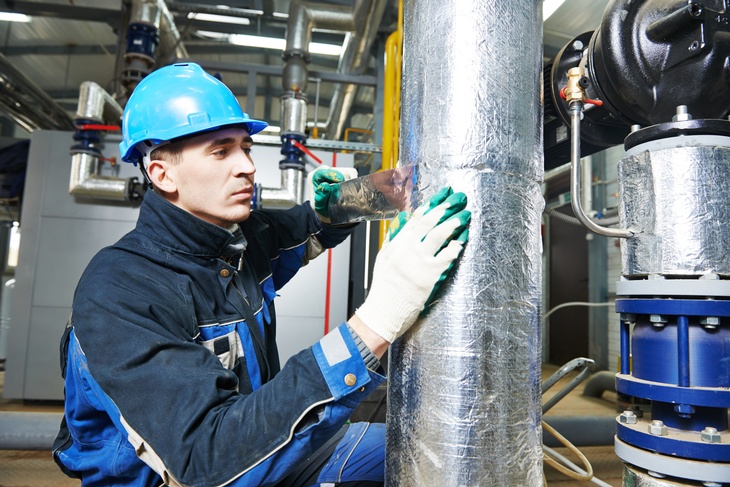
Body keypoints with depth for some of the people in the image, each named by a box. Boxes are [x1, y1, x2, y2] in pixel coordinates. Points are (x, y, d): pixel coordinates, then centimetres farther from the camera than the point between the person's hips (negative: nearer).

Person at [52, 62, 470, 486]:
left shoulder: (245, 237, -7)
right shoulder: (118, 291, -26)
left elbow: (311, 227, 14)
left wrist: (334, 202, -12)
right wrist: (375, 323, -45)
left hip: (256, 449, 6)